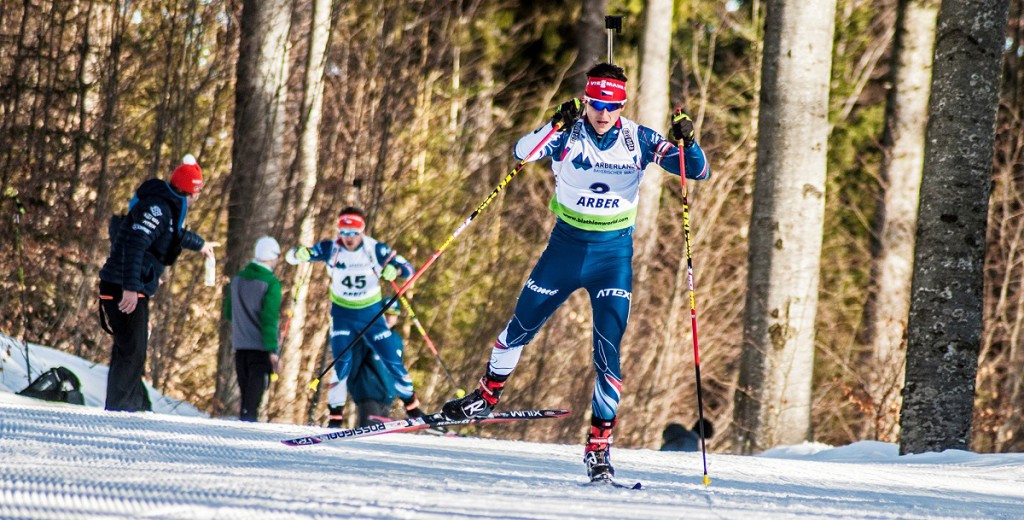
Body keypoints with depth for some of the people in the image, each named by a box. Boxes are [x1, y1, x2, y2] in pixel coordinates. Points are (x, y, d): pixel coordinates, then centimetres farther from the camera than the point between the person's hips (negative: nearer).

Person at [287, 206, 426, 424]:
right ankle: (336, 416, -4)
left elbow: (408, 268, -11)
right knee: (342, 363, -13)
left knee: (393, 359, 0)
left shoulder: (375, 249, -14)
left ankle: (412, 407, 17)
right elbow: (292, 256, -10)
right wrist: (299, 254, -35)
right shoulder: (330, 249, -14)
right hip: (342, 314, 0)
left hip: (371, 313, 1)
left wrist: (394, 271, -35)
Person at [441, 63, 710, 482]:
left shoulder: (638, 140, -8)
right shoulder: (567, 135, -10)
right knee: (521, 325, 14)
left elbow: (698, 171, -6)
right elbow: (523, 152, -26)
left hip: (614, 254, -1)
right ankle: (488, 395, 39)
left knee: (607, 349, -10)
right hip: (566, 245, 1)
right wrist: (554, 127, -43)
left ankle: (599, 446, -7)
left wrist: (686, 142, -27)